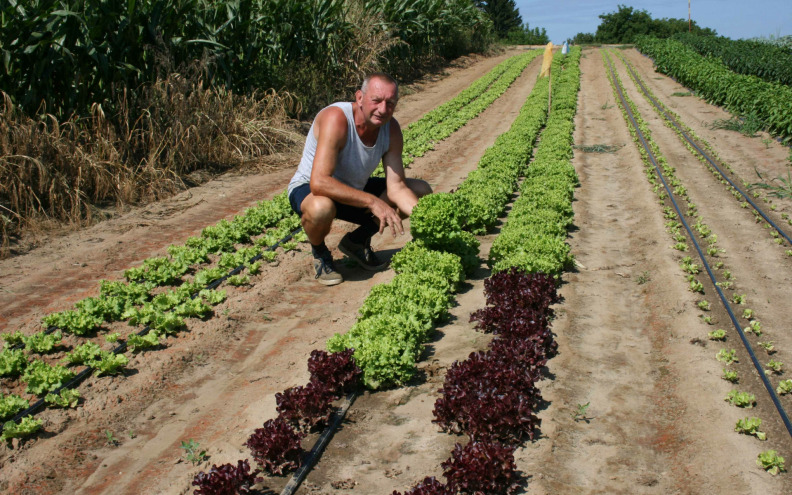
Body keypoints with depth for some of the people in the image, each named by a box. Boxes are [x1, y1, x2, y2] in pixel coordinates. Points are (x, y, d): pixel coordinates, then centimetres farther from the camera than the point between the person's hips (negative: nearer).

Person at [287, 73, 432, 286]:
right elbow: (319, 183, -41)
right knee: (321, 207, -43)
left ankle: (358, 240, 10)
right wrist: (372, 202, -42)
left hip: (355, 189, 7)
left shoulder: (391, 128, -11)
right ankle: (319, 252, -6)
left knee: (421, 191, -2)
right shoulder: (336, 119, -31)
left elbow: (396, 187, -12)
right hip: (308, 189, -6)